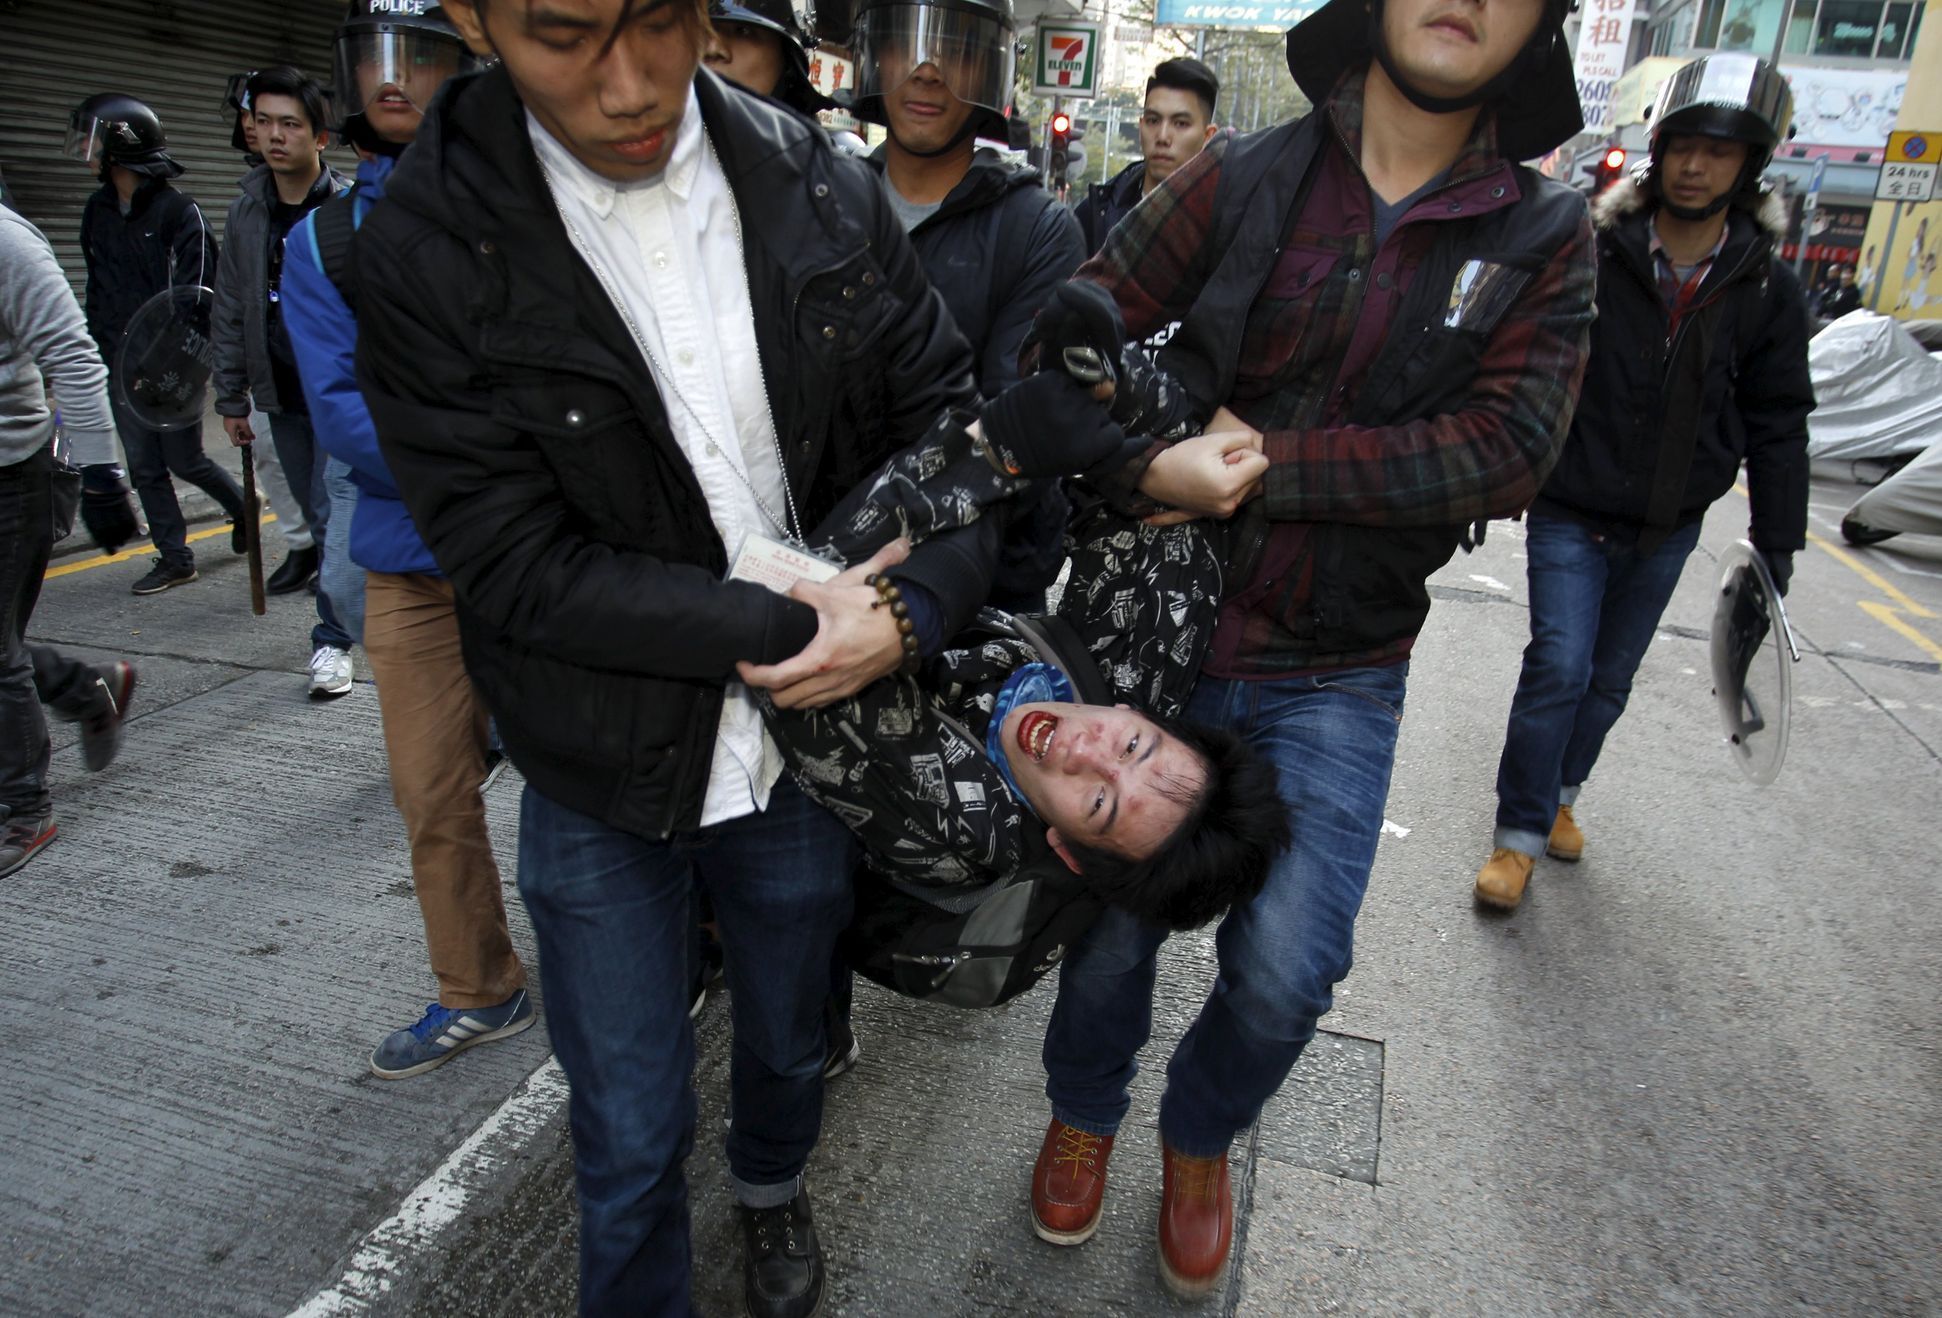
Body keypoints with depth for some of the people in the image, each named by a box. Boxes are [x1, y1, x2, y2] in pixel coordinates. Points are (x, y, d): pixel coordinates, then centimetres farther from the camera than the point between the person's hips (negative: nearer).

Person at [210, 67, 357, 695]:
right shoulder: (247, 211, 7)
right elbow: (230, 310, 12)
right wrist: (231, 397, 10)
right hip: (282, 395, 5)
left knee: (336, 516, -8)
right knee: (317, 514, 13)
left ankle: (332, 638, 2)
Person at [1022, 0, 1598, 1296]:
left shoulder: (1545, 238, 1)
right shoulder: (1241, 180, -3)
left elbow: (1508, 447, -12)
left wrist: (1264, 462, -19)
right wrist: (1152, 466, -21)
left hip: (1338, 677, 1)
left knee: (1286, 969, -3)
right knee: (1114, 921, 10)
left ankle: (1201, 1137, 33)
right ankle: (1085, 1111, 43)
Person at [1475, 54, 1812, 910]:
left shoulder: (1768, 290, -1)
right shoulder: (1588, 258, -10)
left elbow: (1778, 429, 4)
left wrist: (1776, 554, 3)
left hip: (1668, 527, 3)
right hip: (1571, 514, -3)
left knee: (1610, 678, 13)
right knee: (1559, 667, -11)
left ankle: (1560, 792, 35)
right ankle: (1519, 836, 2)